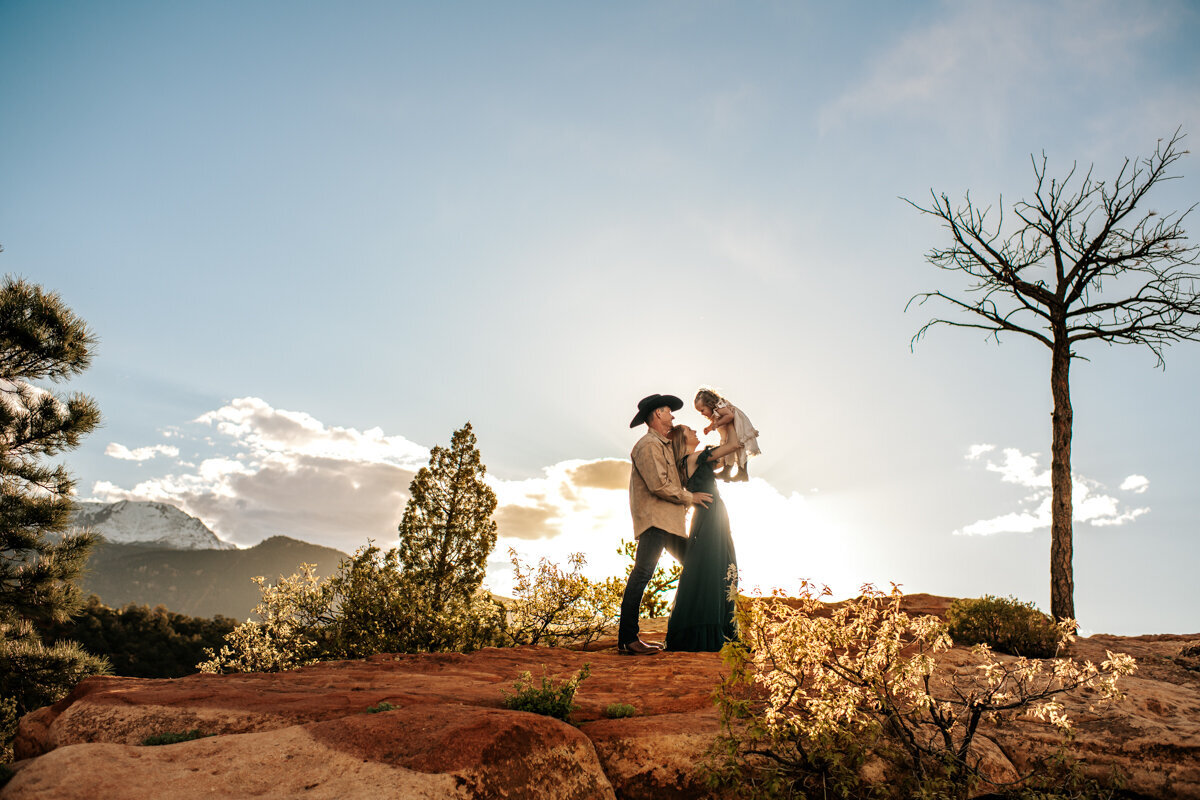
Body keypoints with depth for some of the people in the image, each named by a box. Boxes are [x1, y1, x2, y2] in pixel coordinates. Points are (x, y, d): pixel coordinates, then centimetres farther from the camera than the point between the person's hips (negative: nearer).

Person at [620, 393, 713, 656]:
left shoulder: (665, 446, 25)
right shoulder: (648, 445, -7)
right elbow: (658, 484, -16)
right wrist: (691, 497, -6)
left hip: (672, 521, 11)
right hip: (654, 519, -11)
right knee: (642, 573, -15)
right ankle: (627, 639, -17)